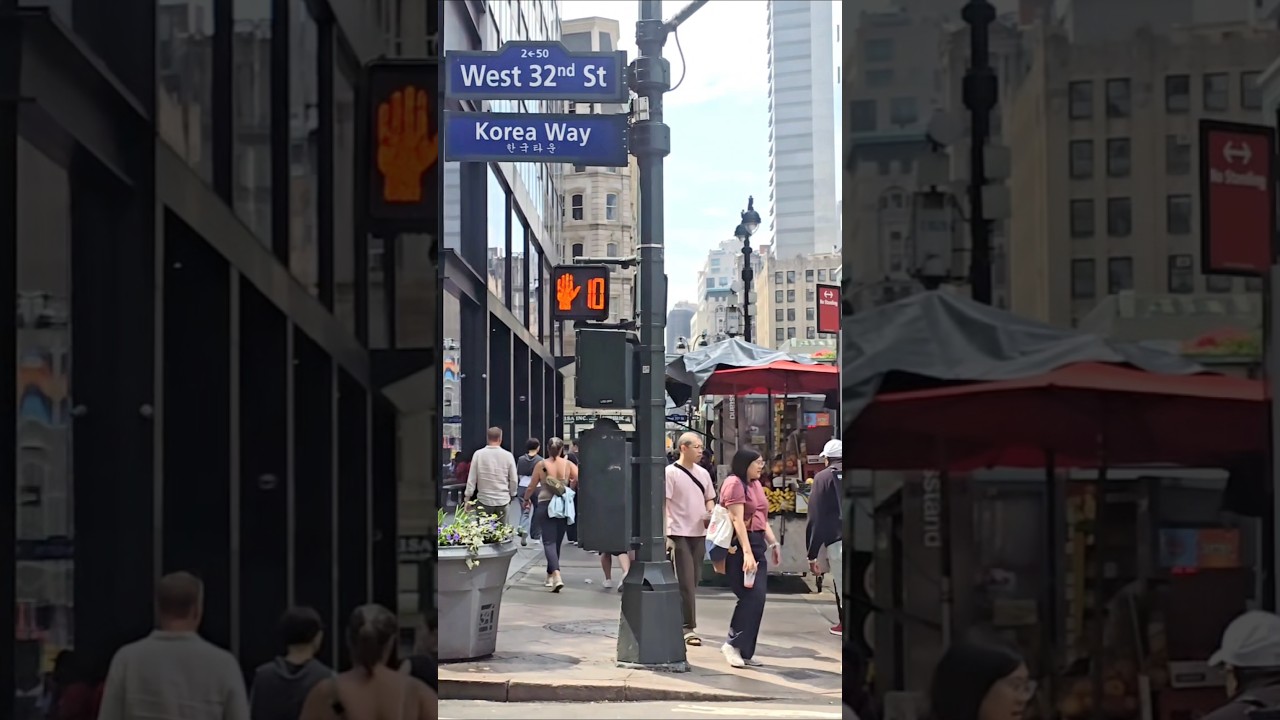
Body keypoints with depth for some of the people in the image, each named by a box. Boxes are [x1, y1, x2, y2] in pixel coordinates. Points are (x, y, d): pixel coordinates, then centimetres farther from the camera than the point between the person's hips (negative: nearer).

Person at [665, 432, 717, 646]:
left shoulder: (702, 473, 12)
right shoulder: (671, 473, -8)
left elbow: (710, 498, 23)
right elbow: (662, 504, -10)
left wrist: (710, 513, -1)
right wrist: (665, 535, -15)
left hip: (699, 533, 7)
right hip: (679, 534, -7)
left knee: (694, 580, 10)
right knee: (686, 582, -8)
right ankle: (688, 628, -6)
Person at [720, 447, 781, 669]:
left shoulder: (756, 484, 18)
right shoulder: (734, 484, -10)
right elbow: (737, 520, -18)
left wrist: (773, 542, 15)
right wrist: (746, 552, -24)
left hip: (757, 543, 9)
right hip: (739, 545, -9)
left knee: (757, 598, 5)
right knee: (752, 596, -15)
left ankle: (745, 651, 9)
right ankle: (733, 644, -7)